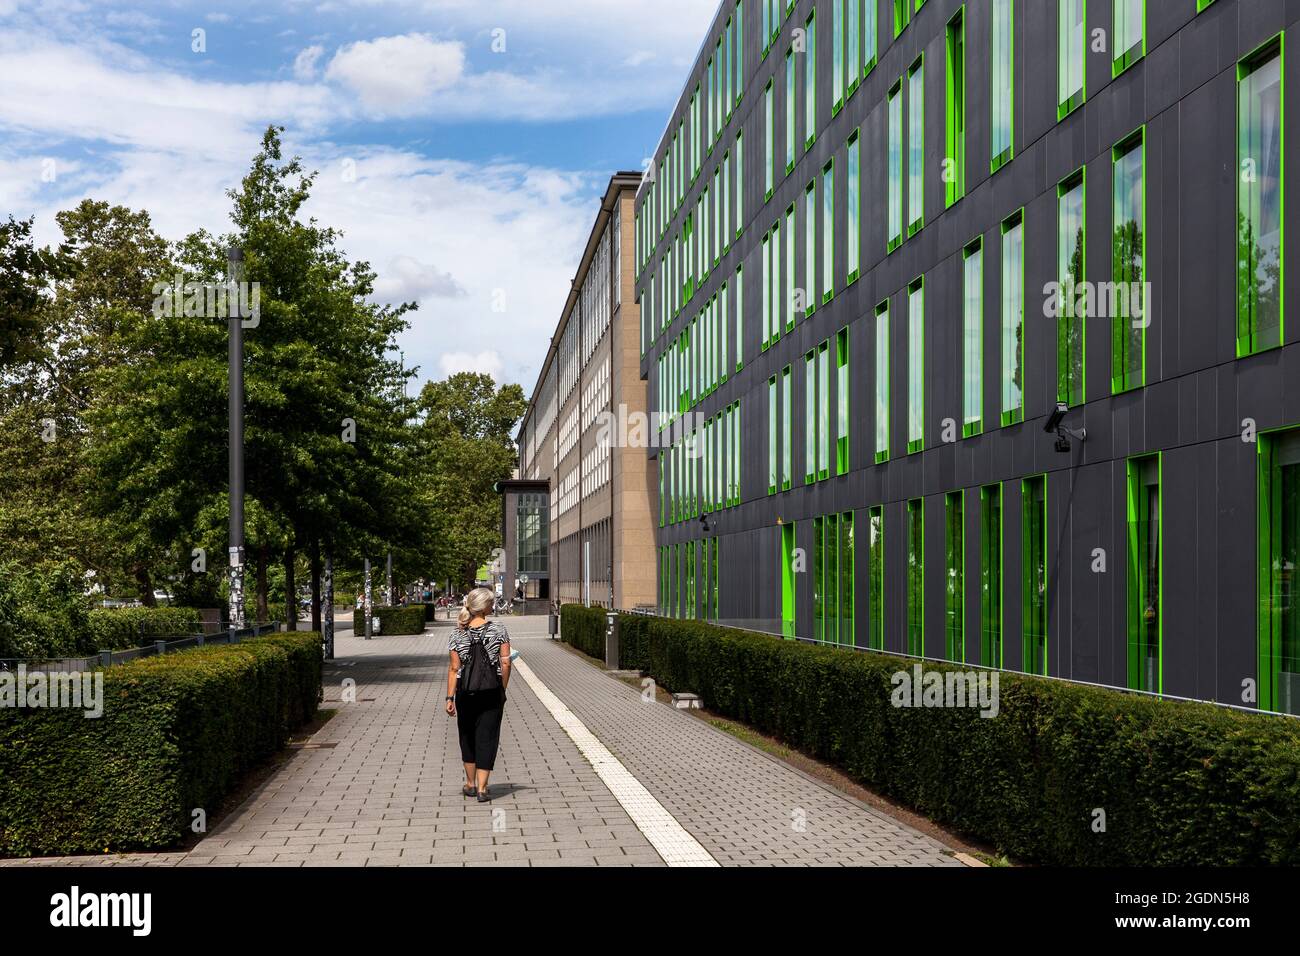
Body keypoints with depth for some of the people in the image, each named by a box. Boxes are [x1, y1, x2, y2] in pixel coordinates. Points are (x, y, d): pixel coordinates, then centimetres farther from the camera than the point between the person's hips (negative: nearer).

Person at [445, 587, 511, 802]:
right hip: (492, 694, -1)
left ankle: (470, 784, 27)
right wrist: (502, 689, 5)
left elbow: (454, 668, -5)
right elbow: (505, 663, -7)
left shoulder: (458, 634, -2)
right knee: (487, 737, 4)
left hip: (466, 693, 1)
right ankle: (482, 788, -1)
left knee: (468, 736, 17)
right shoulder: (498, 630, -5)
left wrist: (450, 697, -2)